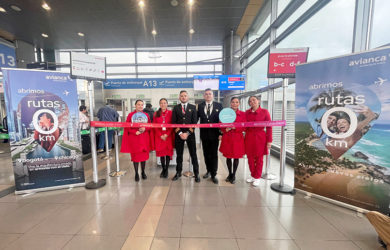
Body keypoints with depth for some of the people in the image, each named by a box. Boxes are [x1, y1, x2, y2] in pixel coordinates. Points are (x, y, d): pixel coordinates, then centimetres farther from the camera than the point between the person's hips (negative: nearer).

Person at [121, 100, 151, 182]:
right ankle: (136, 173, 19)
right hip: (134, 138, -2)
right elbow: (127, 127, -3)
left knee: (144, 155, 7)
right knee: (135, 156, 4)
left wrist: (145, 129, -13)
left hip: (144, 138, 2)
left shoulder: (146, 115, 6)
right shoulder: (130, 115, -1)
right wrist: (135, 132, -16)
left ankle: (143, 172, 25)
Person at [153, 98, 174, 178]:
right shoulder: (156, 114, 7)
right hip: (159, 136, 2)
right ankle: (163, 169, 19)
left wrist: (167, 134, -12)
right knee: (161, 152, 5)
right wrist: (160, 135, -7)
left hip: (168, 136, -1)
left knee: (168, 152, 2)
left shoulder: (170, 113, 1)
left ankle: (166, 170, 15)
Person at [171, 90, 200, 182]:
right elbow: (174, 122, 2)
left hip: (190, 134, -1)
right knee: (179, 154, 9)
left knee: (193, 154, 3)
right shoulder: (175, 108, 8)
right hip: (178, 134, 1)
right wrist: (180, 133, -9)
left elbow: (194, 122, -1)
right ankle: (178, 172, 24)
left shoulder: (193, 107, 6)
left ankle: (196, 173, 15)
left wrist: (188, 133, -9)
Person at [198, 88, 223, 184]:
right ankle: (209, 170, 33)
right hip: (204, 134, 2)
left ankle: (213, 175, 15)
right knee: (206, 154, 14)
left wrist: (221, 133, -10)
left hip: (214, 134, -2)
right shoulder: (200, 106, 6)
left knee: (214, 154, 3)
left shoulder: (218, 105, 1)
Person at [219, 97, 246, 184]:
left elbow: (244, 127, -1)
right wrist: (225, 129, -14)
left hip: (238, 139, 0)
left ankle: (233, 175, 25)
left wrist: (235, 127, -16)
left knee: (236, 157, 7)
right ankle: (230, 174, 31)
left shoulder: (243, 114, 1)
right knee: (228, 157, 10)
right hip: (227, 138, 1)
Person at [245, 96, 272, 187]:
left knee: (259, 159, 8)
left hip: (260, 137, -3)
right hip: (249, 137, 3)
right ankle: (253, 176, 30)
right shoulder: (247, 112, 3)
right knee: (250, 158, 10)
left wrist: (269, 140, -8)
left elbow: (269, 127, -6)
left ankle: (257, 177, 25)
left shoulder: (264, 112, -6)